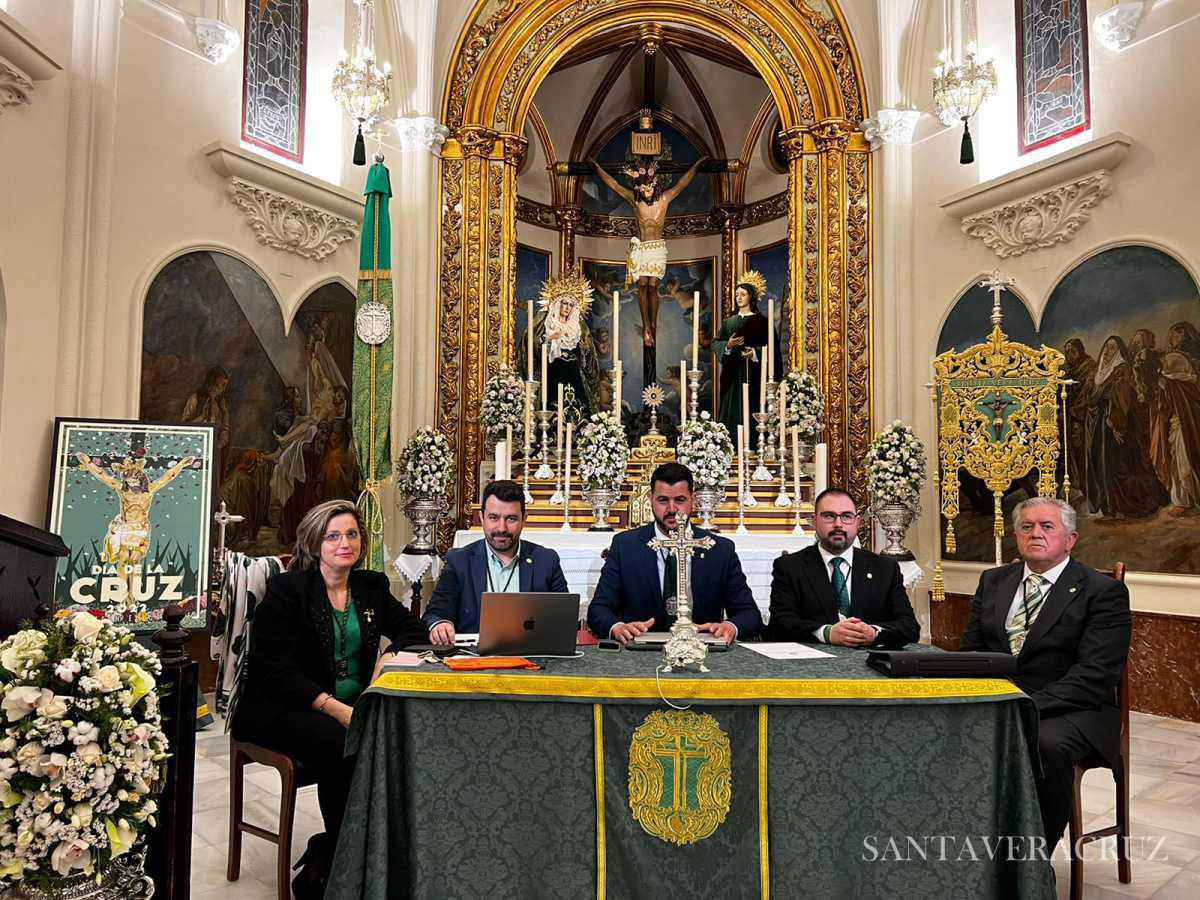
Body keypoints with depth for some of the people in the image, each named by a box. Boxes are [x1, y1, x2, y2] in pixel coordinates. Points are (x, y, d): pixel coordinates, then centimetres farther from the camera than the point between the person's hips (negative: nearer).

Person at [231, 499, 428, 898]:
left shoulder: (372, 586, 10)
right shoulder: (286, 590, -6)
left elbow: (414, 631, 15)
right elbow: (275, 671, -13)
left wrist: (392, 656, -10)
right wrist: (336, 709, -25)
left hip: (353, 705, 5)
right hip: (283, 710, -5)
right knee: (345, 744, -35)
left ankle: (324, 861, -9)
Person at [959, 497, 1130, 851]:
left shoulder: (1103, 591, -1)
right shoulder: (993, 581, 15)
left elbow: (1095, 675, -12)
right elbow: (970, 651, 13)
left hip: (1069, 712, -4)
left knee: (1047, 744, -37)